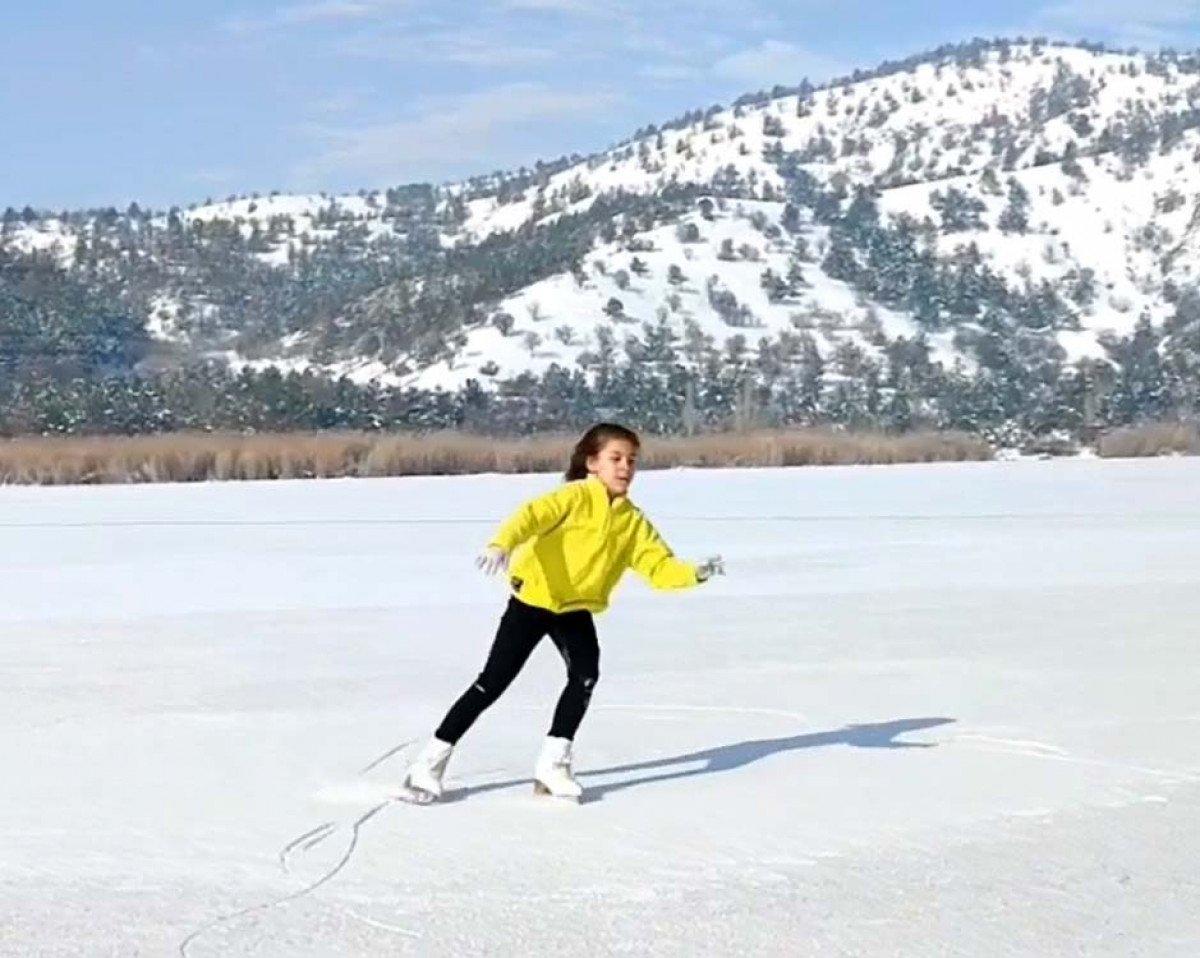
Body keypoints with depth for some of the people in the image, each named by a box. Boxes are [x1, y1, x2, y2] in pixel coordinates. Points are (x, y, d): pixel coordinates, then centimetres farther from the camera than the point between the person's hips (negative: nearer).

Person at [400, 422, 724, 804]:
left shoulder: (633, 521, -1)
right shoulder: (577, 497, -17)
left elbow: (660, 566, -4)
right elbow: (532, 515, -33)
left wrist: (695, 572, -24)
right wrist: (501, 545, -52)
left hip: (576, 607, 5)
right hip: (533, 598, -4)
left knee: (586, 674, -20)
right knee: (492, 683, -5)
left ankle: (553, 764, -7)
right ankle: (431, 762, 5)